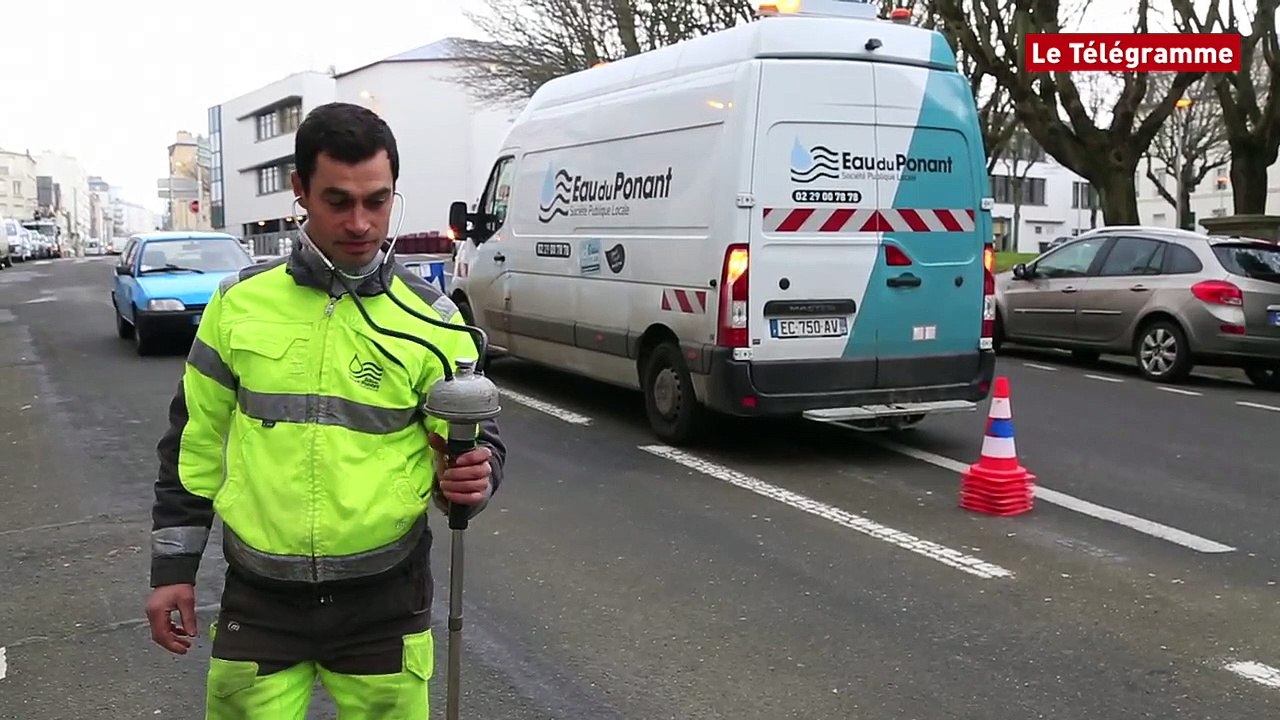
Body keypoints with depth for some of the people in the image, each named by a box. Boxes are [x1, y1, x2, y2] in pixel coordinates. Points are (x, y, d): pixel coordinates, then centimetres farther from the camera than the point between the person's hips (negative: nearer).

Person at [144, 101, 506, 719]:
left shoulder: (431, 318, -5)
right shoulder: (239, 302, 0)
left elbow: (477, 440, 0)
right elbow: (194, 440, 7)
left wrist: (472, 475, -23)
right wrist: (173, 565, 8)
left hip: (384, 601, -1)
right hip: (259, 599, 1)